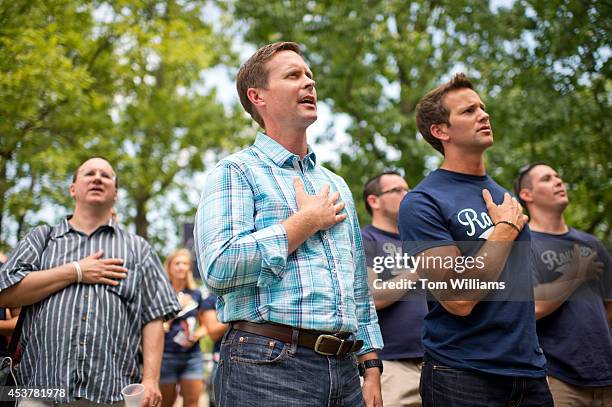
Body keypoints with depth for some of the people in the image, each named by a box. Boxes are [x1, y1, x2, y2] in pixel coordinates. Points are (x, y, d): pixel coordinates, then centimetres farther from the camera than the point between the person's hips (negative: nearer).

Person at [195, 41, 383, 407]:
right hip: (268, 369, -6)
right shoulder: (236, 172, -1)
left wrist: (372, 367, 12)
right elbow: (219, 268, -18)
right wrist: (306, 222, -9)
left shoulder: (336, 185, 19)